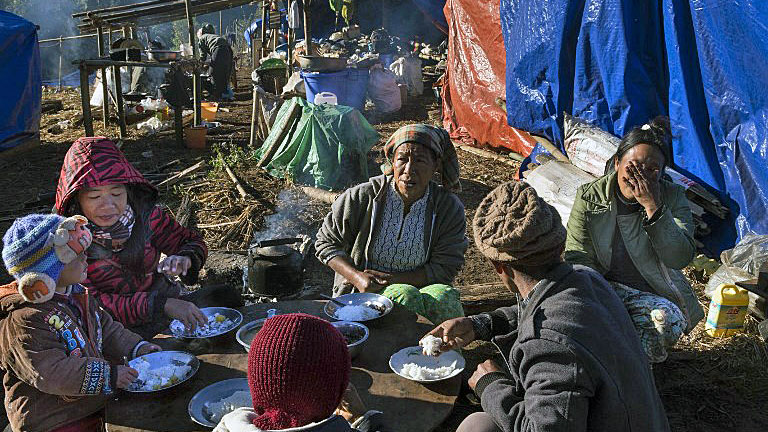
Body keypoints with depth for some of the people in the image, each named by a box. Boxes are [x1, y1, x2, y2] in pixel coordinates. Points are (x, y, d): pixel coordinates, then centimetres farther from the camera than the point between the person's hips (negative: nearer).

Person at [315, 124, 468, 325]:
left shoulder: (450, 208, -3)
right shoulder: (362, 197, -6)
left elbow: (444, 268, -5)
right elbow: (327, 242, 4)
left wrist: (392, 278, -16)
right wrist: (357, 277, -14)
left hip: (421, 286, 1)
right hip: (362, 293, -1)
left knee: (443, 295, -32)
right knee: (405, 295, -33)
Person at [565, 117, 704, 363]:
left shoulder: (672, 197, -5)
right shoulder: (589, 197, -6)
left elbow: (681, 258, -17)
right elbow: (578, 259, -9)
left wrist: (653, 206, -25)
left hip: (653, 294, 1)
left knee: (668, 320, -34)